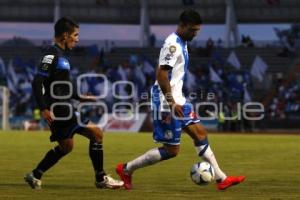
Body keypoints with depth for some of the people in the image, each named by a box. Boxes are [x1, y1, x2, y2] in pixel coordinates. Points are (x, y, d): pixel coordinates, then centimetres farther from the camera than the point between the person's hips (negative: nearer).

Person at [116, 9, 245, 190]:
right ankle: (127, 169, 4)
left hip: (177, 100, 10)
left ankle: (221, 179, 11)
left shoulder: (182, 44, 13)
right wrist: (171, 103, -24)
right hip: (167, 103, -10)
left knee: (200, 133, 9)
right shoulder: (173, 45, -18)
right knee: (171, 150, -5)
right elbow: (161, 74, -24)